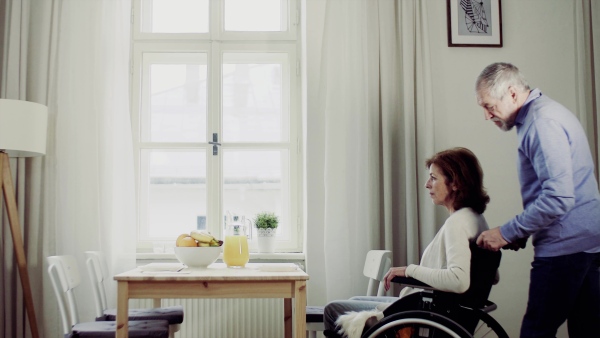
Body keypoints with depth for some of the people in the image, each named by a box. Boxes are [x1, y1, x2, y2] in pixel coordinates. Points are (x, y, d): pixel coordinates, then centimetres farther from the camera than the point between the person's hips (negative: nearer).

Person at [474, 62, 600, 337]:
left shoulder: (543, 122, -17)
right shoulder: (544, 113, 16)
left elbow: (559, 198, -25)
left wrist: (507, 233, -17)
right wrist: (520, 232, 14)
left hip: (564, 246, -10)